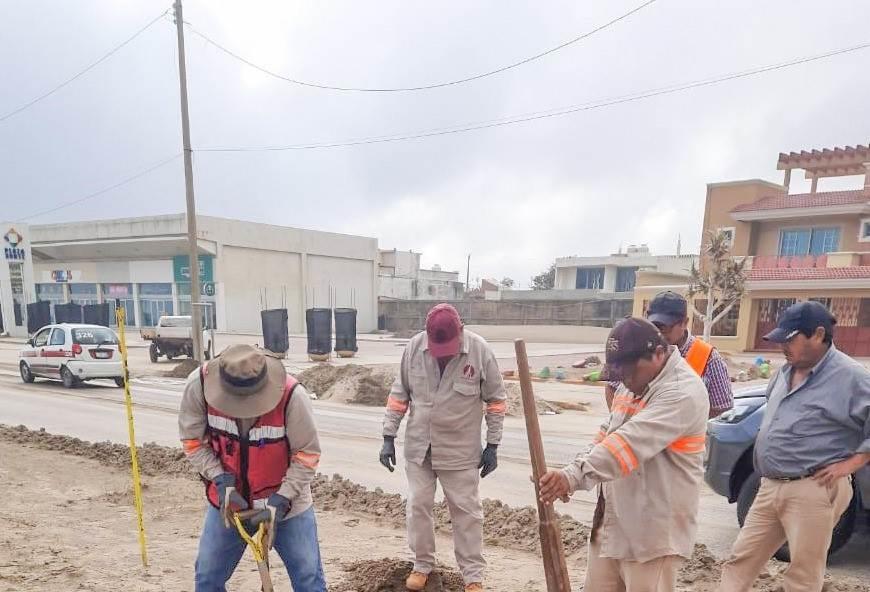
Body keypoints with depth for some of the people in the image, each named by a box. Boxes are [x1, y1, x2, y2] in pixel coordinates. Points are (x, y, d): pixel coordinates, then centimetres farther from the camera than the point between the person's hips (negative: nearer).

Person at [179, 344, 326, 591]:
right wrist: (221, 480, -18)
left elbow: (307, 454, -19)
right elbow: (193, 440, -8)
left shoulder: (292, 395, -31)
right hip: (228, 498, 3)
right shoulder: (199, 384, -23)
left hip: (285, 500, -2)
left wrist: (280, 501, -24)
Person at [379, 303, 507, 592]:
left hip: (460, 449, -2)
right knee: (418, 506, 14)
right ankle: (422, 564, 36)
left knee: (466, 511, 9)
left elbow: (496, 399, -5)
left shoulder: (480, 350, -17)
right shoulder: (414, 347, -12)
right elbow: (399, 394, -1)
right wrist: (389, 437, 0)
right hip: (418, 446, 2)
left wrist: (493, 445, -3)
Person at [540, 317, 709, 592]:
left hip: (654, 530, -8)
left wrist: (574, 476, -41)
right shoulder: (632, 382, 9)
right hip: (612, 521, 8)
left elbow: (631, 442, -33)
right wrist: (572, 476, 2)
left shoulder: (683, 391, -21)